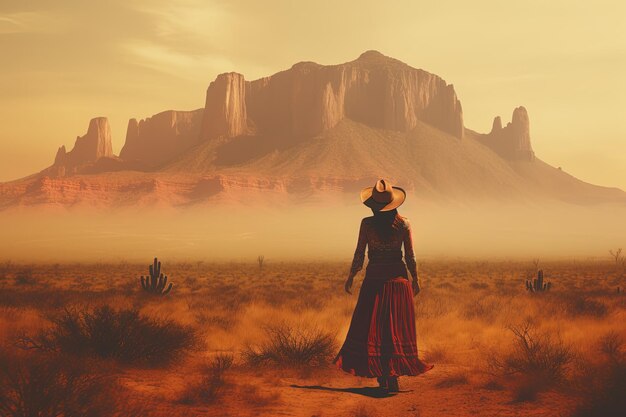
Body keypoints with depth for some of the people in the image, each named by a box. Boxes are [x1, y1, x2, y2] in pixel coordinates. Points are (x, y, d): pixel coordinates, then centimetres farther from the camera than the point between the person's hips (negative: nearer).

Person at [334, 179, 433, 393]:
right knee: (396, 328, 5)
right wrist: (415, 280, 13)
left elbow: (359, 255, -4)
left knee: (371, 327, 7)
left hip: (374, 279, -1)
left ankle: (381, 377, 6)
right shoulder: (403, 224, -4)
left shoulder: (367, 224, -8)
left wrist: (350, 278, 9)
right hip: (398, 279, 1)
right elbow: (410, 257, 0)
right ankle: (393, 377, 1)